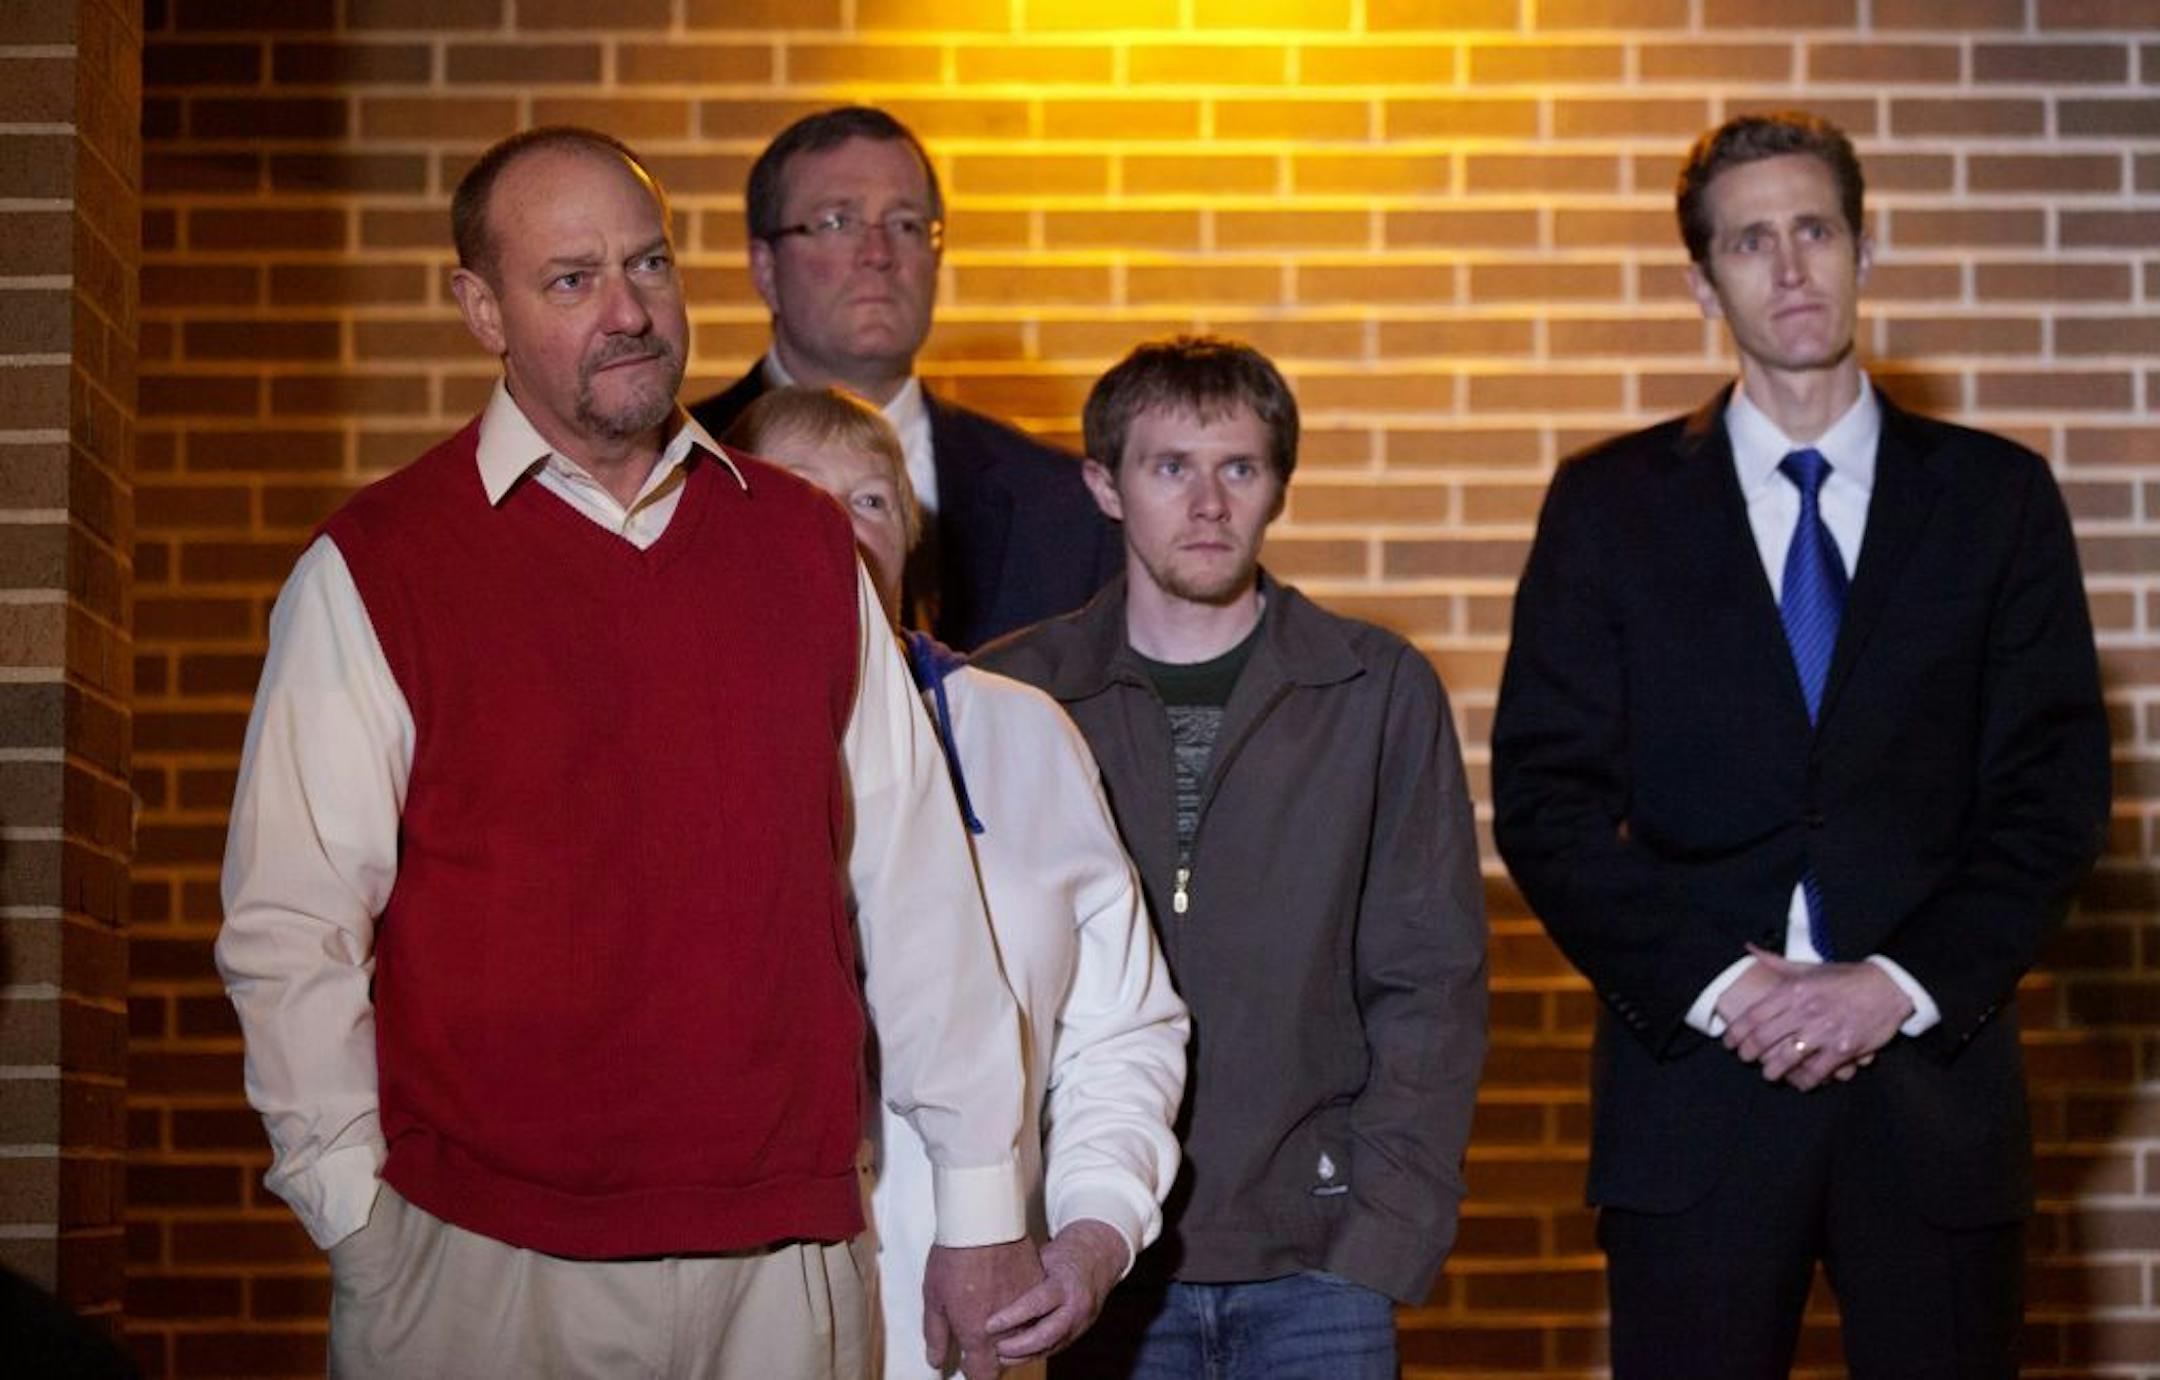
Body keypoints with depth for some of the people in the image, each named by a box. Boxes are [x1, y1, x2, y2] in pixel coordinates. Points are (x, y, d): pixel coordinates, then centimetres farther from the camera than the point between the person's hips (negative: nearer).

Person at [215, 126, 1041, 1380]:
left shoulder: (801, 540, 10)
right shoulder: (374, 569, 0)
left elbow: (916, 877, 10)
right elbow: (291, 931, -2)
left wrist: (982, 1204, 8)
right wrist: (364, 1224, -9)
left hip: (788, 1258, 3)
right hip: (481, 1267, -3)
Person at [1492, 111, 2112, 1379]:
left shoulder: (1996, 496, 8)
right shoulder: (1610, 504, 7)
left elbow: (2056, 789, 3)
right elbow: (1548, 797, 1)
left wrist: (1903, 984, -10)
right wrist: (1716, 983, -11)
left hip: (1933, 1073, 0)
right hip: (1697, 1079, 0)